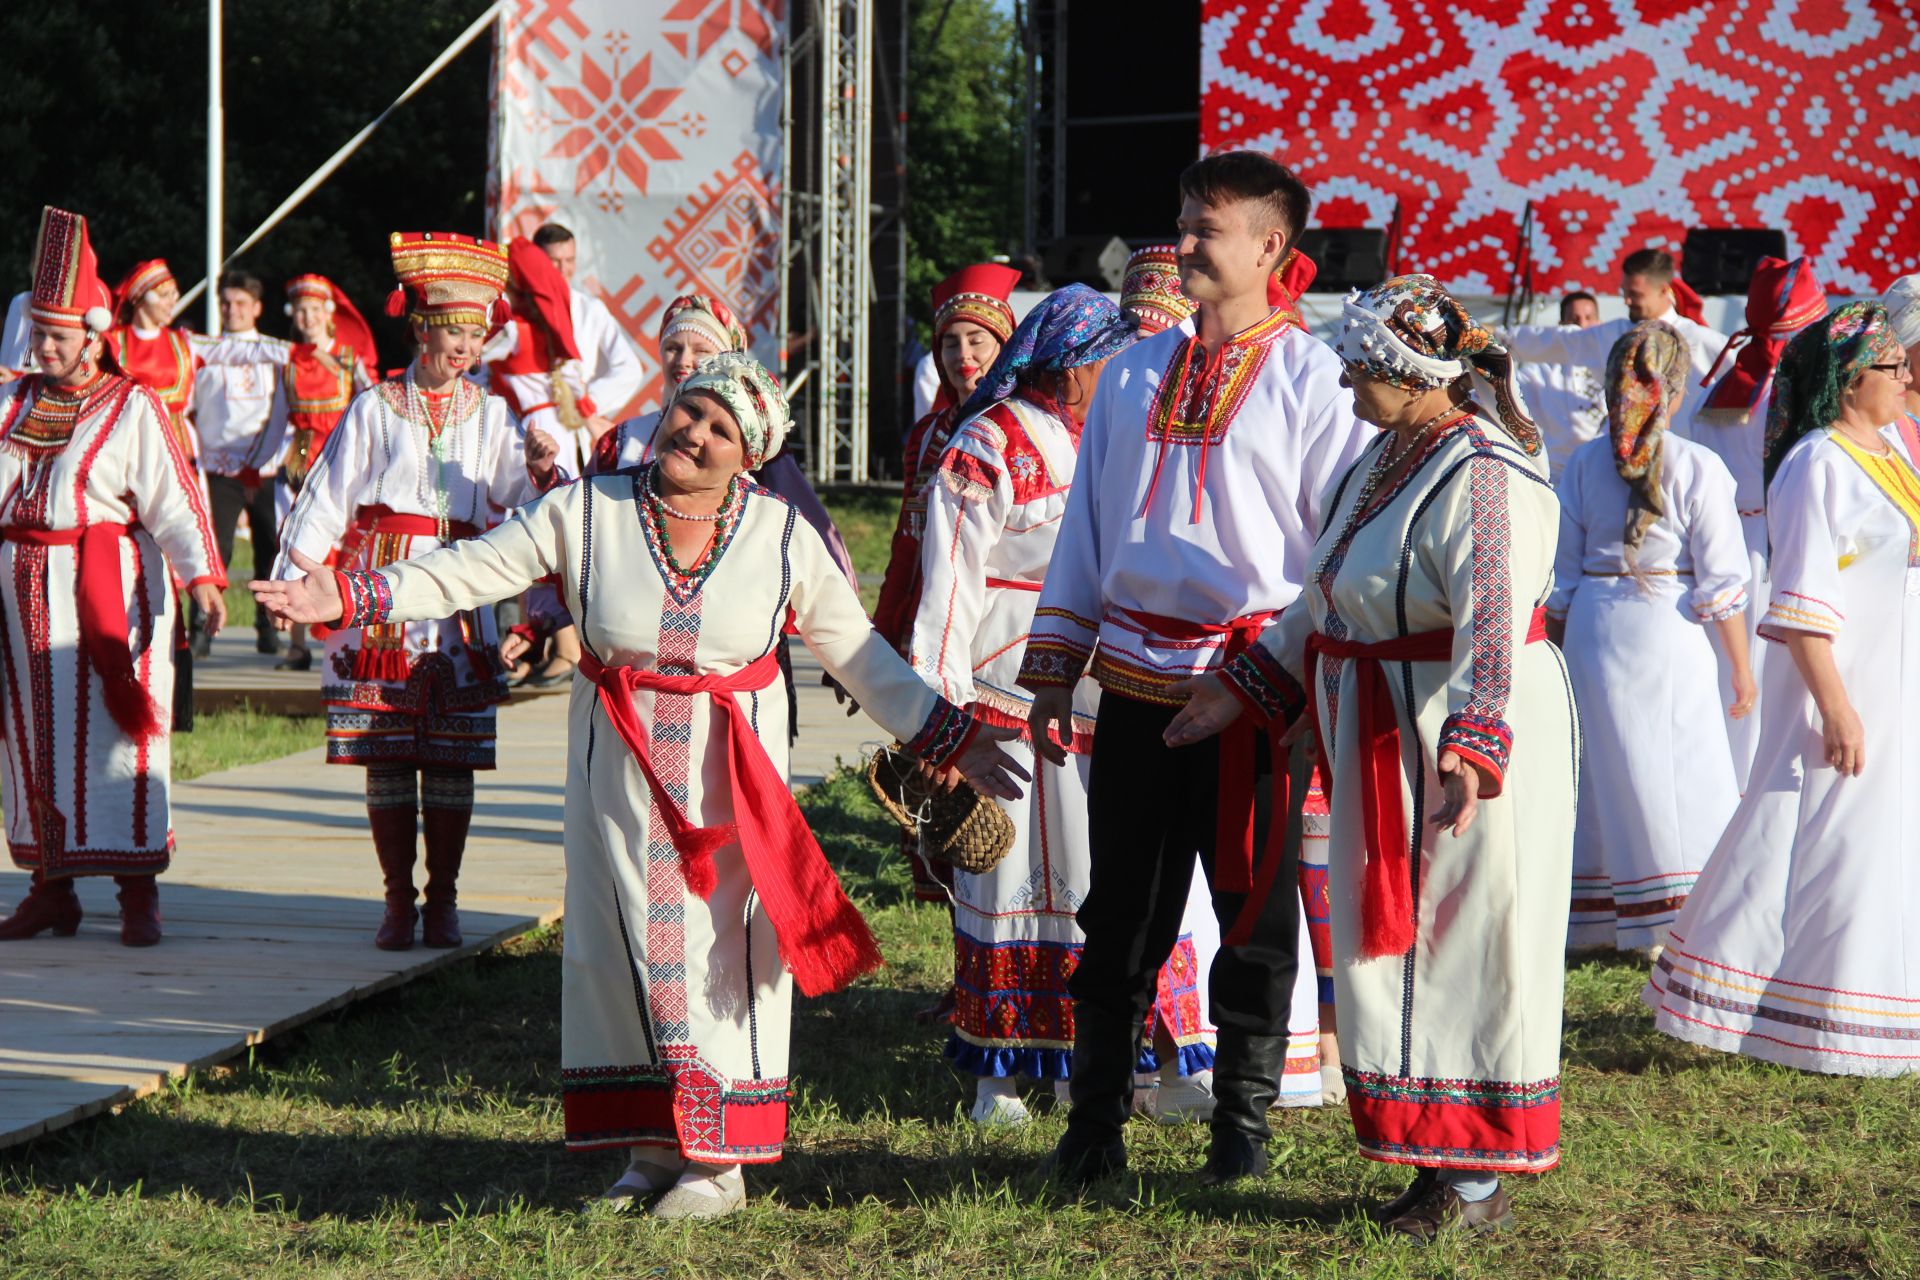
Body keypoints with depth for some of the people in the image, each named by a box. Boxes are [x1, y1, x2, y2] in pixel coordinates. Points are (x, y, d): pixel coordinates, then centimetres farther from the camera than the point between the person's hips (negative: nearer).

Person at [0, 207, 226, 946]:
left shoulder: (132, 409, -2)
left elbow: (173, 500, -8)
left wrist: (201, 576, -18)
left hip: (106, 593, -5)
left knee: (112, 738, -5)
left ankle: (138, 898, 0)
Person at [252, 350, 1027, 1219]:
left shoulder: (782, 537, 0)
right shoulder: (586, 514, -1)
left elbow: (858, 653, 6)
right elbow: (467, 572, -1)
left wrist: (947, 738, 1)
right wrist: (348, 598, -11)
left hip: (728, 773, -1)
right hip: (618, 768, 1)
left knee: (720, 948, -2)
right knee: (626, 944, 4)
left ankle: (718, 1158, 7)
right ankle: (652, 1149, 15)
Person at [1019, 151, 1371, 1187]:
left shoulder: (1313, 380, -2)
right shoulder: (1133, 374, 12)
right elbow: (1085, 529, 16)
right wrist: (1052, 674, 12)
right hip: (1136, 680, 4)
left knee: (1255, 908, 5)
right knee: (1120, 907, 8)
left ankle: (1242, 1122, 17)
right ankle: (1095, 1120, 17)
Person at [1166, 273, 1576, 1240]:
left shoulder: (1484, 477, -19)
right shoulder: (1384, 460, 12)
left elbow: (1492, 624, -32)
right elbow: (1324, 604, 22)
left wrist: (1471, 746, -44)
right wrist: (1241, 691, 21)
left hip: (1472, 746, -10)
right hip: (1383, 746, 10)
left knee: (1464, 953, -2)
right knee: (1391, 947, 13)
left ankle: (1480, 1181, 7)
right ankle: (1437, 1158, 22)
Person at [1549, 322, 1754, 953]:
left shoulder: (1583, 463, 0)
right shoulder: (1697, 468, -10)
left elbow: (1561, 577, 5)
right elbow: (1721, 582, -7)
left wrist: (1557, 650, 16)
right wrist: (1742, 667, 2)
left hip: (1593, 633, 4)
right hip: (1670, 637, -3)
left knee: (1605, 779, 13)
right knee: (1689, 785, 3)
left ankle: (1591, 919, 21)